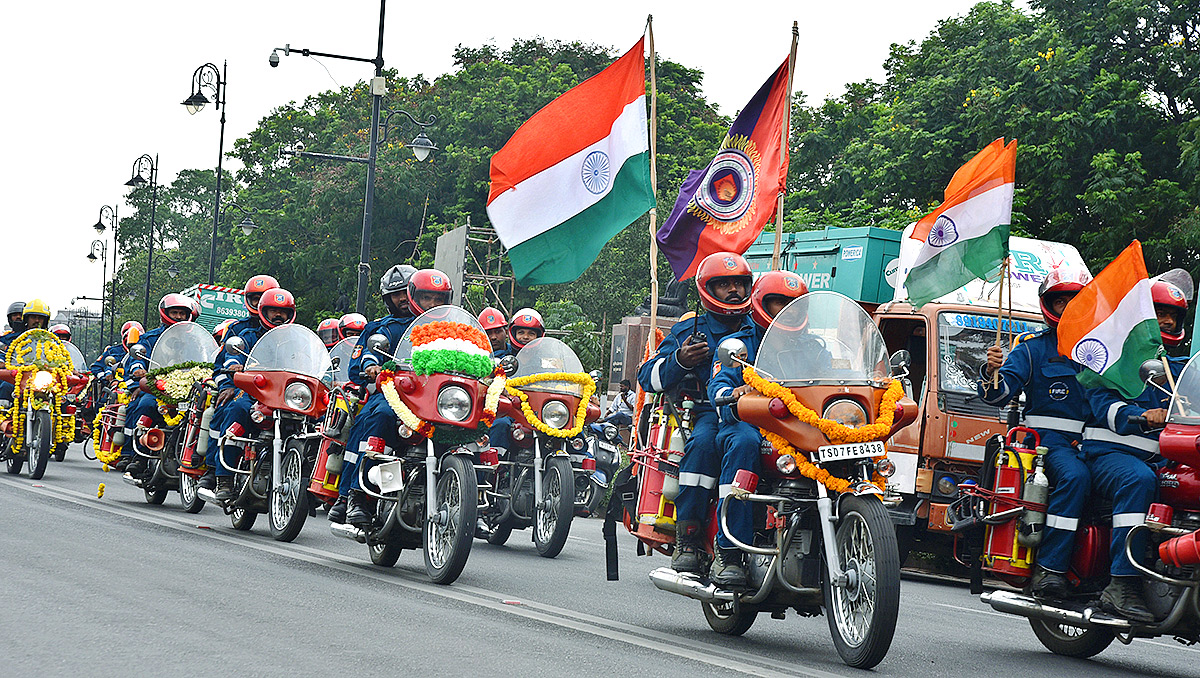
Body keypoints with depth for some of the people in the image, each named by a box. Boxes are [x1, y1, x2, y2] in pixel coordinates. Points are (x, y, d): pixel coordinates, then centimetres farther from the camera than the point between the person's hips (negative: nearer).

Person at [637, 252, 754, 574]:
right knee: (703, 442, -37)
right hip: (709, 411, -2)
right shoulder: (689, 331, 18)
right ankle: (687, 539, -34)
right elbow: (647, 377, 13)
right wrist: (679, 361, -5)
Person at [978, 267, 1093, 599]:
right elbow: (999, 395, -1)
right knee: (1075, 477, -36)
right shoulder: (1033, 348, 9)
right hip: (1051, 437, -4)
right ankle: (1049, 567, -37)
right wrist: (992, 372, -21)